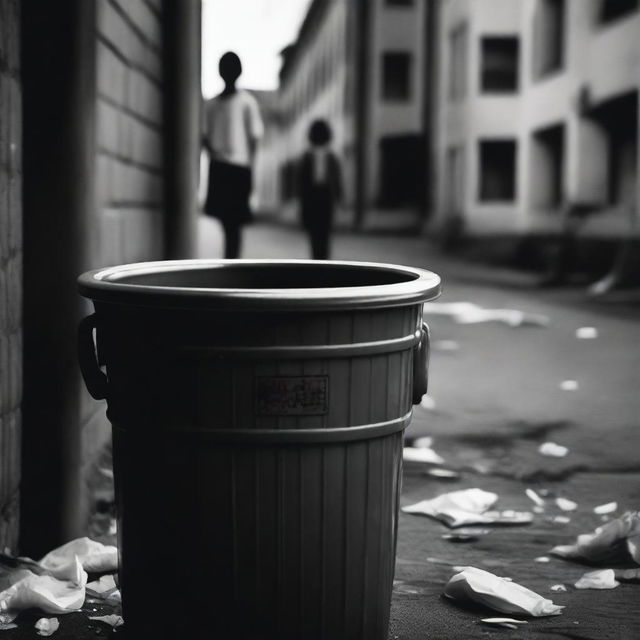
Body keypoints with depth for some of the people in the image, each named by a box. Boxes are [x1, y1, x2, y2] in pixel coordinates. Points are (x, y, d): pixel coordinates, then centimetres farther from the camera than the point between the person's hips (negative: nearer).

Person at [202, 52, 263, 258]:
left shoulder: (247, 101, 4)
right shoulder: (211, 104, 10)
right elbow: (206, 136, 10)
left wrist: (249, 165, -5)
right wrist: (211, 151, -5)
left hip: (238, 166, -2)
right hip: (218, 166, 3)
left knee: (233, 223, -2)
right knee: (226, 222, 2)